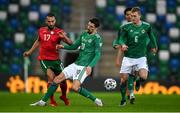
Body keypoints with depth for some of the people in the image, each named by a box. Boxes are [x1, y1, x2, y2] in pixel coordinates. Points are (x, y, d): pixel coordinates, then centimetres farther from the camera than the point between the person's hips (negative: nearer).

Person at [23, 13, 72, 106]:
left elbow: (70, 43, -19)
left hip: (56, 59, 0)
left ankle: (64, 97, 33)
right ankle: (52, 100, -3)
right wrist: (30, 52, 29)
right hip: (44, 59, 0)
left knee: (63, 79, 3)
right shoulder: (41, 31, 1)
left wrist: (64, 37, -39)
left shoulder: (59, 32, -8)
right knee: (51, 78, -19)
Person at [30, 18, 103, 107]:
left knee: (75, 87, -23)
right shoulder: (83, 34, 13)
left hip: (84, 67, -7)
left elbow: (97, 55, -17)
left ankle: (95, 100, -6)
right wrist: (63, 47, 8)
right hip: (76, 64, 7)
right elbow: (75, 46, 24)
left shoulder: (97, 38, -10)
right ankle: (43, 101, 8)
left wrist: (90, 66, -30)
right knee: (57, 79, 0)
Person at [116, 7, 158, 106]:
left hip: (141, 57, 0)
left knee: (143, 77, -21)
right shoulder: (126, 27, -6)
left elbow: (151, 36, 15)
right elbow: (121, 39, -3)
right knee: (123, 79, -1)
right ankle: (123, 99, 20)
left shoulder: (146, 26, -3)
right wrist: (122, 45, -26)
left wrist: (154, 46, 27)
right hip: (128, 57, 0)